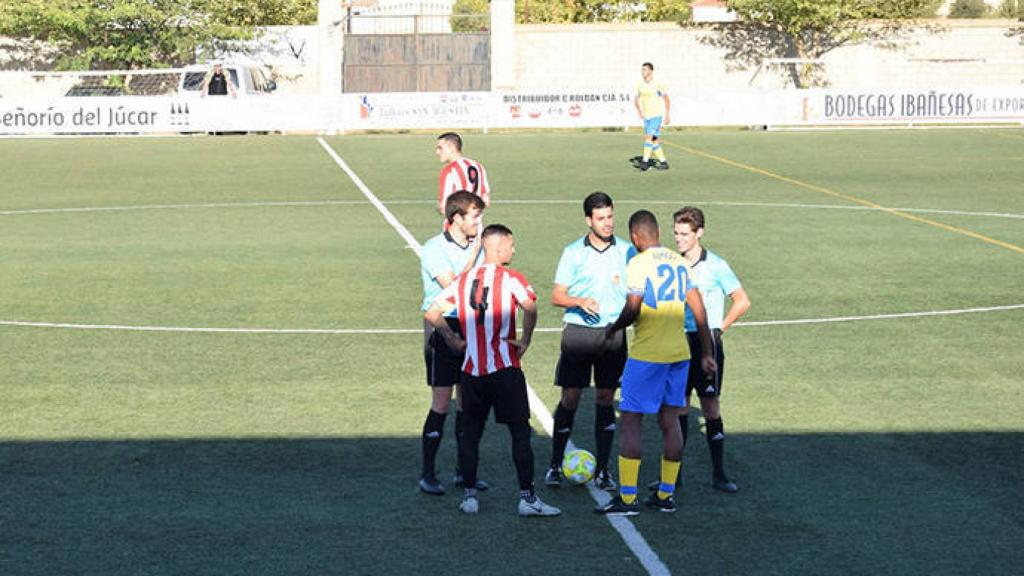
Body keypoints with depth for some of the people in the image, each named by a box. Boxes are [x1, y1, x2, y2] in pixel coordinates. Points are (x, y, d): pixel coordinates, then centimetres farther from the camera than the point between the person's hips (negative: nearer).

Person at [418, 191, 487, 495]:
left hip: (471, 328, 6)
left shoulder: (475, 246, 10)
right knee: (441, 404, -5)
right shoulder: (434, 249, -10)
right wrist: (474, 252, -17)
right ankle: (427, 474, 3)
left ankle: (464, 471, 20)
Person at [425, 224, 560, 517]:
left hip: (471, 369, 5)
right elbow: (529, 308, -23)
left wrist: (454, 340, 14)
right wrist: (525, 340, -11)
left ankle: (469, 496, 13)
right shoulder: (510, 278, -5)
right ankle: (527, 496, -2)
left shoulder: (462, 280, 10)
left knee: (470, 433, 12)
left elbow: (432, 314, 8)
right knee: (520, 431, 1)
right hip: (504, 369, -5)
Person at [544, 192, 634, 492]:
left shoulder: (627, 251, 5)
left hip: (613, 332, 1)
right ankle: (556, 465, 10)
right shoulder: (573, 252, 2)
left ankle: (602, 470, 10)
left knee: (605, 399, 4)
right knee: (570, 398, -1)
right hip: (578, 330, -1)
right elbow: (557, 296, 2)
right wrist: (580, 302, -16)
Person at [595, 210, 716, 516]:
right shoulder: (680, 262, 10)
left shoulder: (638, 264, -11)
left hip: (647, 355, -7)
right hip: (679, 353, 7)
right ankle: (666, 495, 16)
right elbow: (699, 311, 10)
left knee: (630, 421, -2)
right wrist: (707, 353, 15)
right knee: (670, 421, 12)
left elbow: (633, 309, -19)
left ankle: (627, 498, -4)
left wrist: (613, 328, 1)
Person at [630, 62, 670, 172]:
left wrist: (667, 116, -4)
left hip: (656, 115, -6)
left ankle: (644, 163, -18)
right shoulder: (640, 85, 4)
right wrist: (639, 111, 0)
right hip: (646, 117, 6)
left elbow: (667, 99, -2)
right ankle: (663, 163, 14)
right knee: (654, 141, 6)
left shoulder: (658, 85, -9)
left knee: (649, 137, -16)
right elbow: (637, 99, 17)